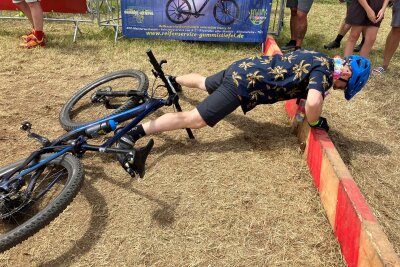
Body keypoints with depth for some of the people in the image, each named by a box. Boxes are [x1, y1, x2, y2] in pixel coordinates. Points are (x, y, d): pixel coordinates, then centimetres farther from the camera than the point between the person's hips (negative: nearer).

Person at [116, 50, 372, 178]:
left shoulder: (320, 58, 14)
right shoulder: (323, 71, -14)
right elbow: (313, 102, -33)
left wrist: (303, 98, 26)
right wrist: (315, 121, -12)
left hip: (242, 68, 10)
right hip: (244, 84, -10)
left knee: (205, 83, 36)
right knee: (195, 119, -16)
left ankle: (173, 80, 63)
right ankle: (133, 133, -23)